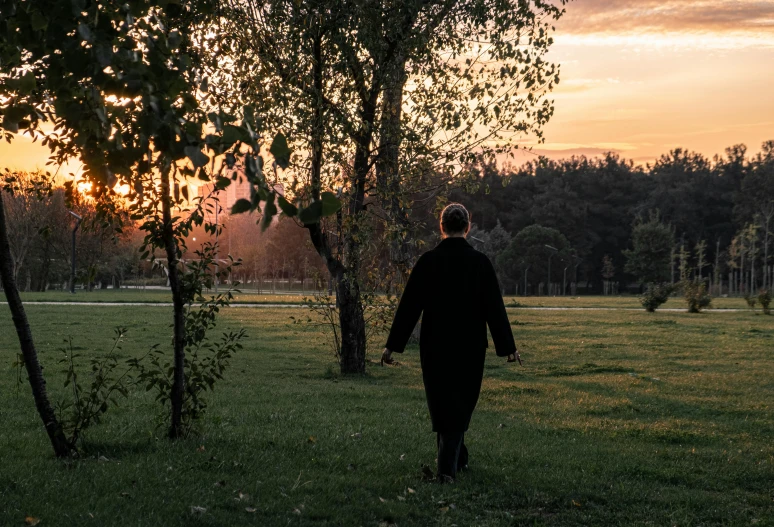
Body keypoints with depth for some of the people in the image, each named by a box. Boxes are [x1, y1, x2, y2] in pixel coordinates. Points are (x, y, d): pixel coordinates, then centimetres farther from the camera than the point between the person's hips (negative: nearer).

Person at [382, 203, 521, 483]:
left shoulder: (428, 261, -6)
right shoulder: (480, 262, -6)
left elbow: (409, 305, -6)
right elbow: (494, 308, -6)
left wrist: (393, 345, -1)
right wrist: (508, 347, 1)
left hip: (436, 345, 0)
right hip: (470, 346, 0)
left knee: (442, 401, 15)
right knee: (462, 402, 9)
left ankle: (456, 458, 26)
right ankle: (448, 465, -5)